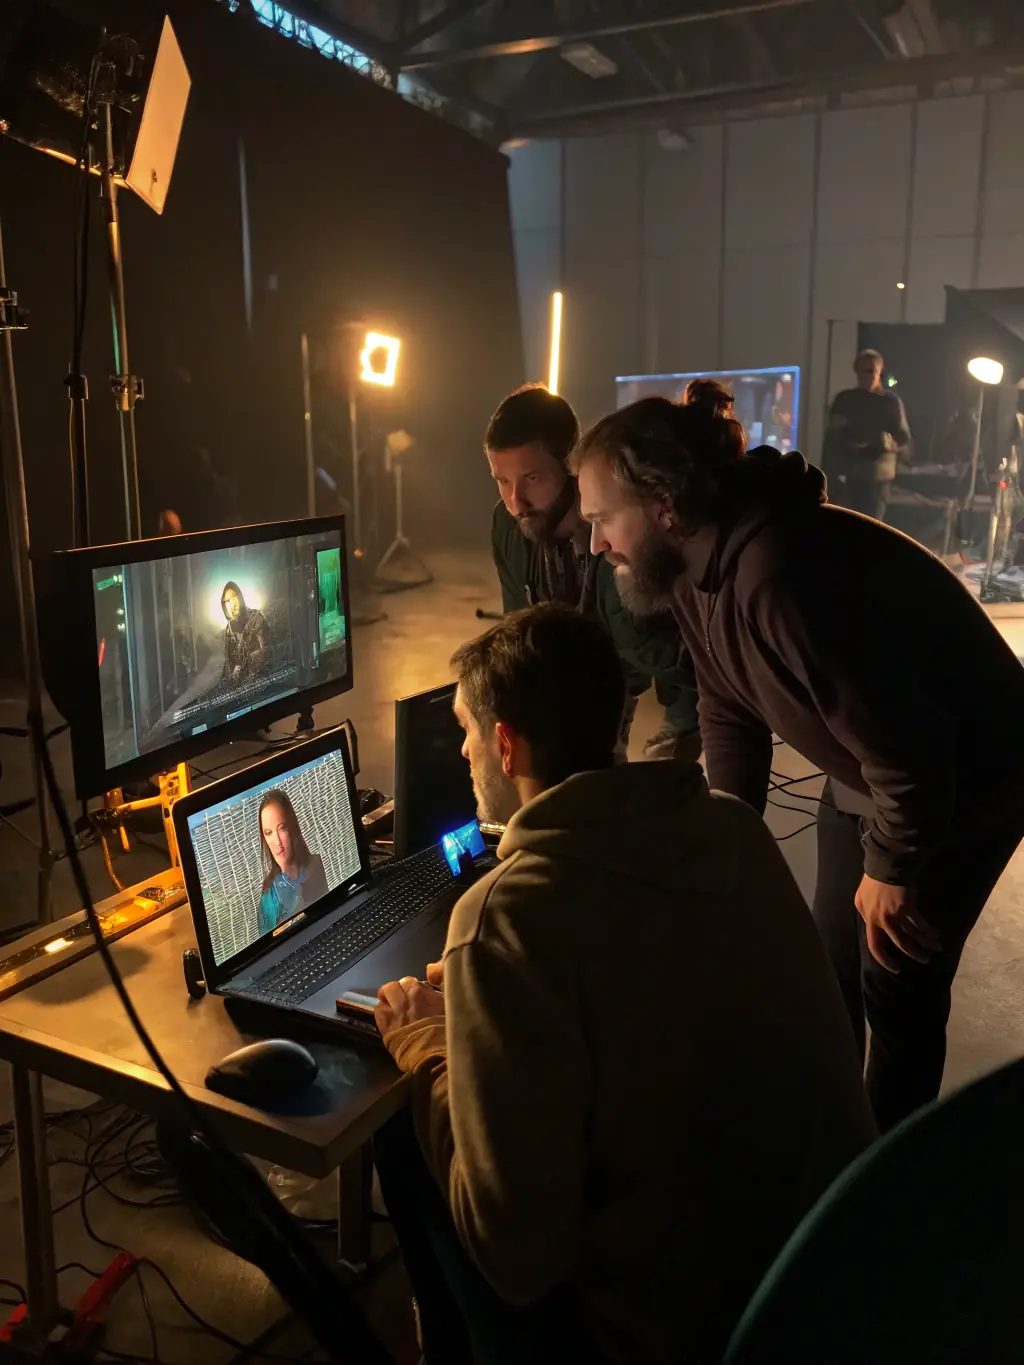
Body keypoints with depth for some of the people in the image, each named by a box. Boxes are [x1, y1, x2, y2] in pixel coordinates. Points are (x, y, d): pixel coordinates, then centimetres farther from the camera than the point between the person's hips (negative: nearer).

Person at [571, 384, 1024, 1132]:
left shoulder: (778, 579, -38)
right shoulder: (696, 565, -7)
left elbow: (907, 746, -33)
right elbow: (730, 707, 5)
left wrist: (892, 869, -17)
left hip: (963, 779, -8)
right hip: (866, 777, 9)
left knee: (897, 988, 0)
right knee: (831, 971, 17)